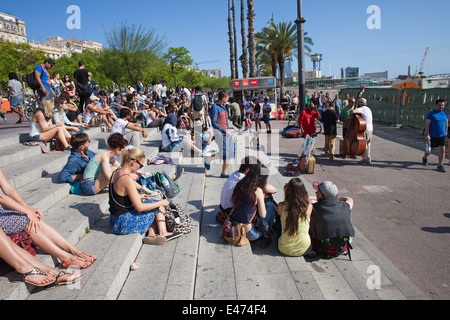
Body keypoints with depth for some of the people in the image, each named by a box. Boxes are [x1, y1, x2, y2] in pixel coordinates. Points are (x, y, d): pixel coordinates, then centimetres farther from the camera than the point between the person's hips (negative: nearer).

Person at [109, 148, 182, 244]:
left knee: (156, 201, 15)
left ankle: (151, 235, 4)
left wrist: (138, 196, 18)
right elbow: (140, 207, -23)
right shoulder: (127, 180, -26)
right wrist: (161, 203, -12)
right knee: (159, 205, 3)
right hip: (124, 222, -9)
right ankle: (163, 233, 9)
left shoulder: (116, 173, 3)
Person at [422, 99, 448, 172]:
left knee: (442, 150, -5)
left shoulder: (445, 114, 8)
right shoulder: (431, 114, -8)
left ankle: (440, 165, 1)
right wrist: (427, 135, -21)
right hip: (432, 136, -4)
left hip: (442, 135, 4)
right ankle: (424, 158, 39)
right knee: (430, 149, 9)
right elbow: (427, 125, -13)